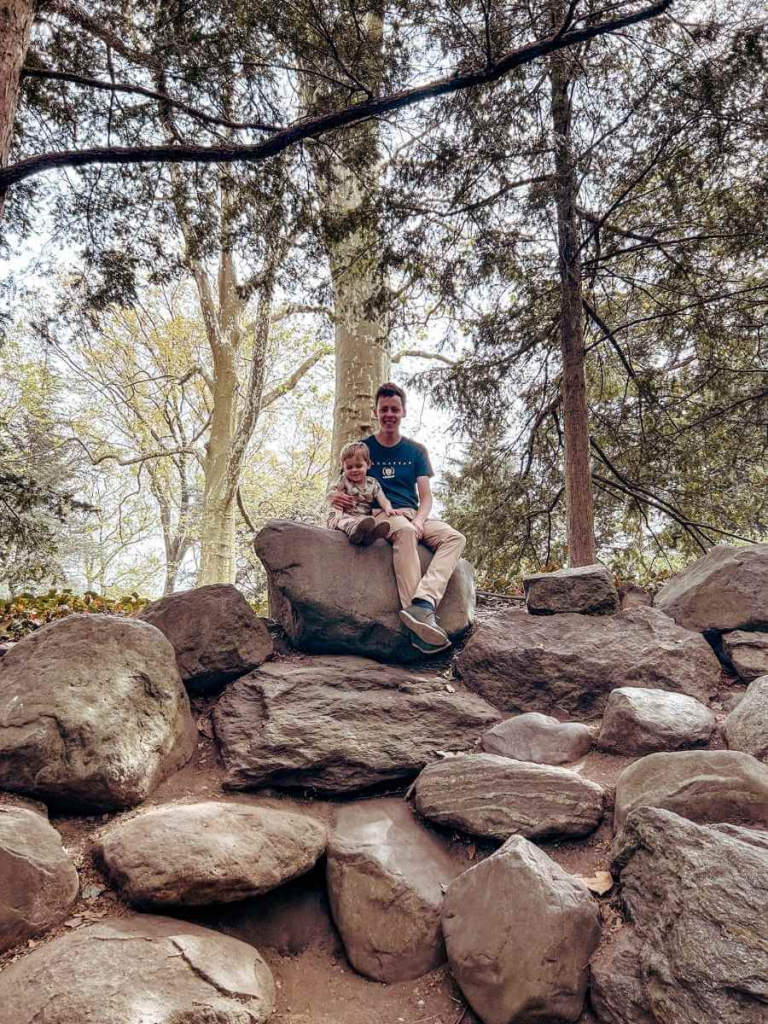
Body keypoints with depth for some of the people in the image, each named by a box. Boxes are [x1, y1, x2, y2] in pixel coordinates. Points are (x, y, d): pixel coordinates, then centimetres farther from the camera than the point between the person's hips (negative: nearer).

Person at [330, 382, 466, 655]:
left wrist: (419, 520, -15)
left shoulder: (416, 451, 17)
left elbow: (426, 497, 8)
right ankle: (417, 611, -50)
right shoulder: (362, 448, 11)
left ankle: (423, 601, -48)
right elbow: (348, 487, 11)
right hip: (378, 514, -4)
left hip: (413, 515, 4)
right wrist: (338, 499, -15)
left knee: (455, 537, -26)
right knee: (404, 530, -40)